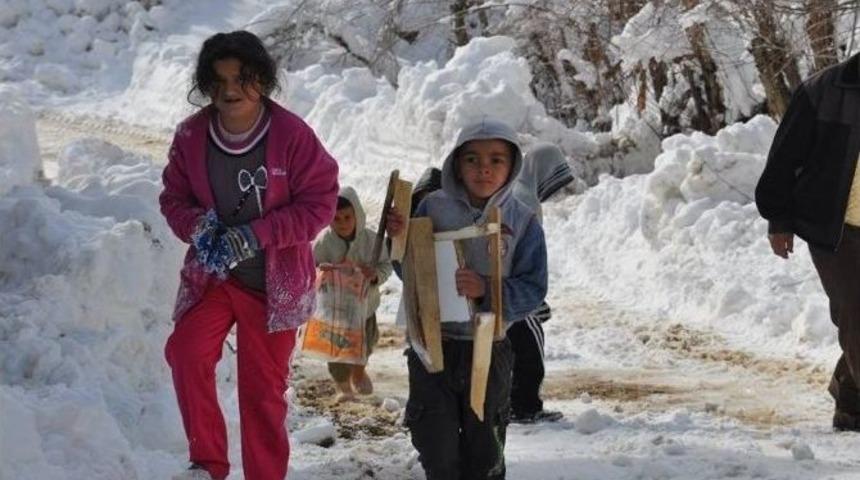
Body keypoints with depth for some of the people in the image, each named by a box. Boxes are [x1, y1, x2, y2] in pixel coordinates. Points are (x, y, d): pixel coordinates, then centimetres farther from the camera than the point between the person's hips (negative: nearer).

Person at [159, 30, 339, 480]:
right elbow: (174, 198, 6)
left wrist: (253, 236, -21)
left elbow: (318, 204, -13)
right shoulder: (192, 136, -7)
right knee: (187, 350, -21)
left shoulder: (292, 135, -16)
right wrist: (199, 228, -17)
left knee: (263, 386, 6)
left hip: (274, 281, -2)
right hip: (211, 274, 2)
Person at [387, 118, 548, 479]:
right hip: (432, 344, 0)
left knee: (485, 451, 12)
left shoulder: (523, 222, -4)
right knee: (437, 449, 9)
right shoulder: (434, 208, -2)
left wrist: (488, 291, -24)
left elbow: (533, 288, -8)